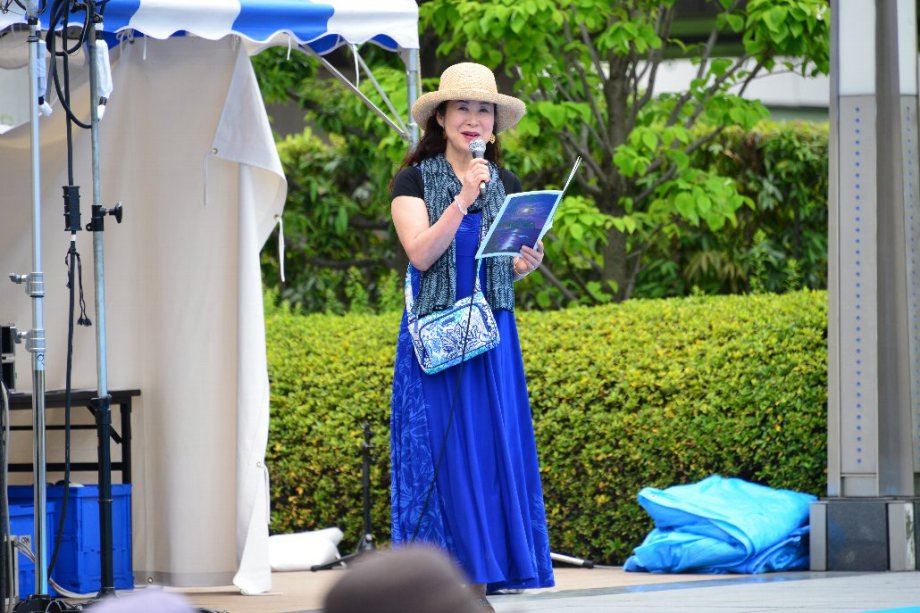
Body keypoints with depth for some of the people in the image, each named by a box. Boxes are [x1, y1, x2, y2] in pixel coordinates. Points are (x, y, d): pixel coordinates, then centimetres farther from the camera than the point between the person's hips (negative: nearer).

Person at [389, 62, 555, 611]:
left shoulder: (507, 185, 13)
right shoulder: (414, 181, -1)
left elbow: (509, 268, 16)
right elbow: (421, 254, -13)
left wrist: (527, 264, -6)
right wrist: (463, 199, -20)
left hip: (493, 337, 4)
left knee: (495, 449, 0)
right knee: (442, 452, -6)